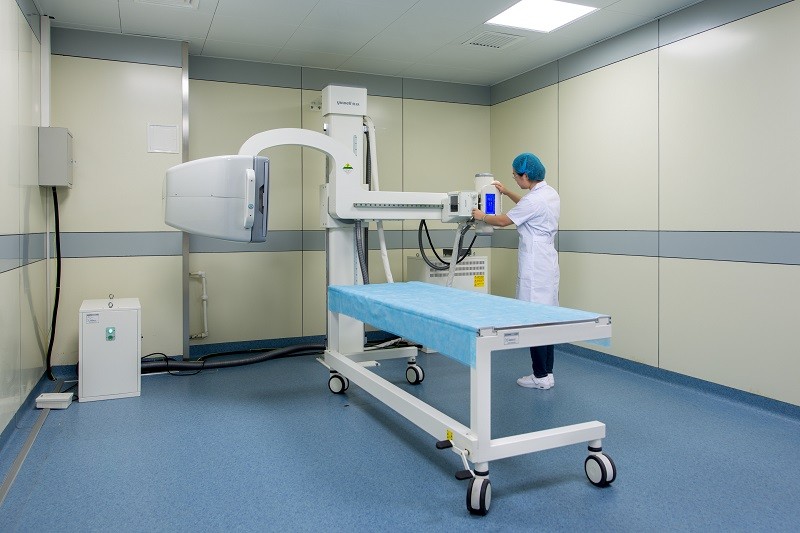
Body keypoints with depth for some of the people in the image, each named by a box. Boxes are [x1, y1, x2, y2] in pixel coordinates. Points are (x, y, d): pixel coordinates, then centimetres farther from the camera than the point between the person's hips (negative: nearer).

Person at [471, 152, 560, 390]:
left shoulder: (534, 199, -17)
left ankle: (541, 376, 3)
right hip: (546, 264, 10)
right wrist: (507, 192, 34)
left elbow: (503, 221, -6)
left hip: (534, 267, -10)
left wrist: (481, 216, 11)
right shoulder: (550, 193, 11)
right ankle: (547, 372, 18)